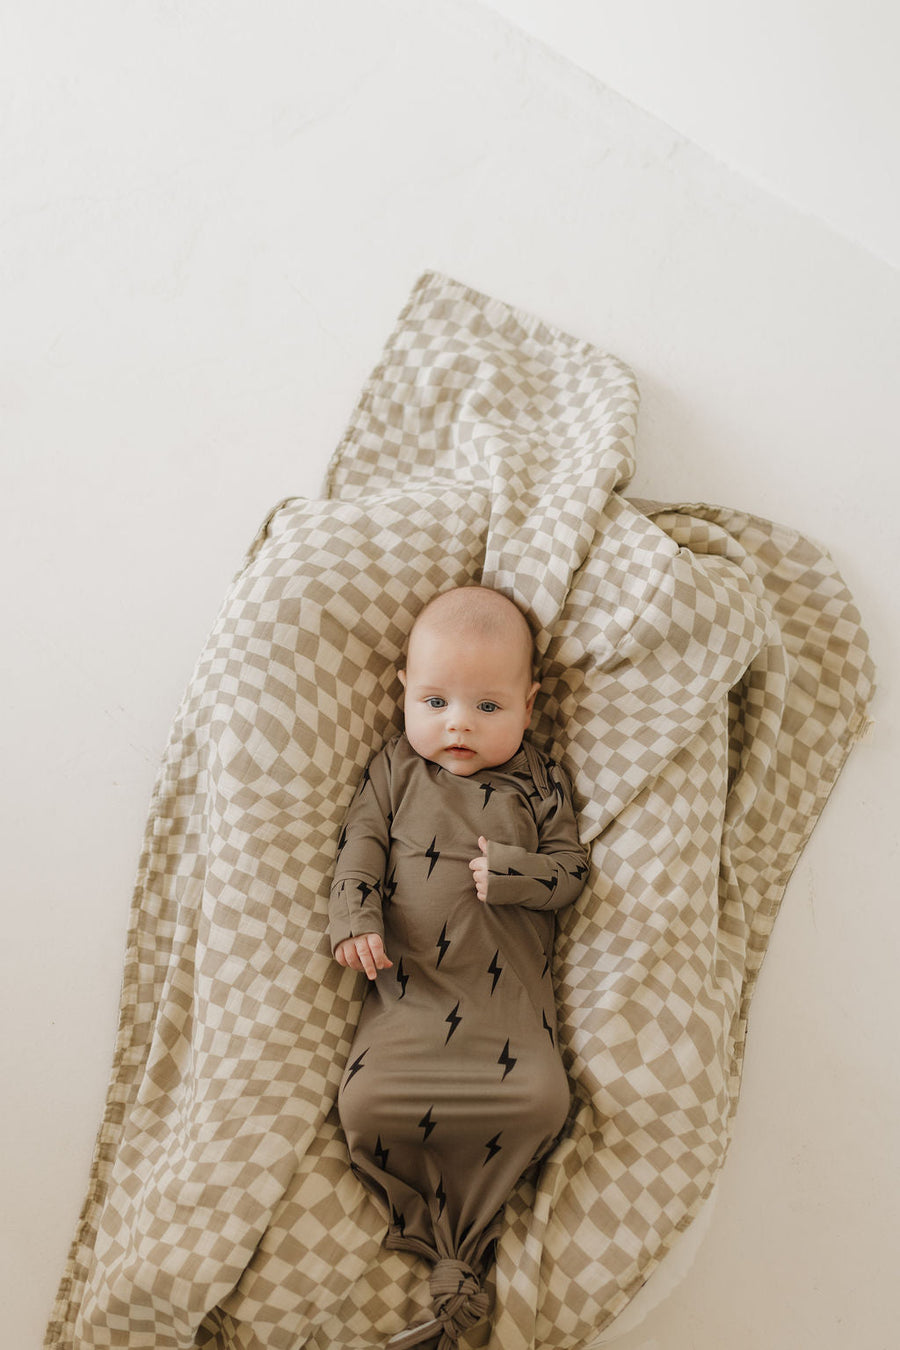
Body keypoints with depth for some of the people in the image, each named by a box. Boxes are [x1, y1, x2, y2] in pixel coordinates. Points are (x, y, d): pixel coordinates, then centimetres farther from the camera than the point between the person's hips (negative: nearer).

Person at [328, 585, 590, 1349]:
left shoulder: (539, 783, 10)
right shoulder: (395, 769, 12)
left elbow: (571, 866, 7)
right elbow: (361, 843, 8)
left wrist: (509, 872, -11)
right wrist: (356, 920, -7)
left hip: (509, 987, 0)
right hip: (410, 984, 1)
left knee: (539, 1098, -21)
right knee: (368, 1101, -17)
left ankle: (456, 1250, -2)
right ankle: (454, 1256, -1)